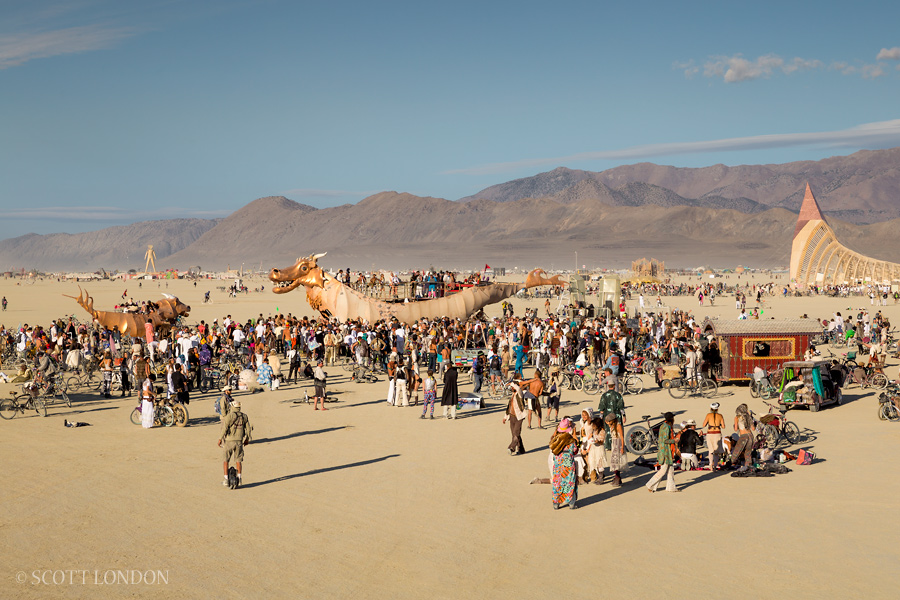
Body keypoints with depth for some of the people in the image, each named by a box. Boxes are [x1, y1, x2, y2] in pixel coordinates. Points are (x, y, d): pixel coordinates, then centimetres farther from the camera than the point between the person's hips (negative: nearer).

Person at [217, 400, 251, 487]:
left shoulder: (230, 415, -11)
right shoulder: (244, 416, 4)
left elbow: (225, 428, -17)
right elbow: (248, 429, 9)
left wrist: (220, 439, -11)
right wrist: (247, 439, 23)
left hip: (229, 441, -4)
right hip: (239, 441, 4)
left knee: (226, 460, 7)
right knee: (238, 460, 14)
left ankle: (226, 480, 4)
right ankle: (239, 479, 11)